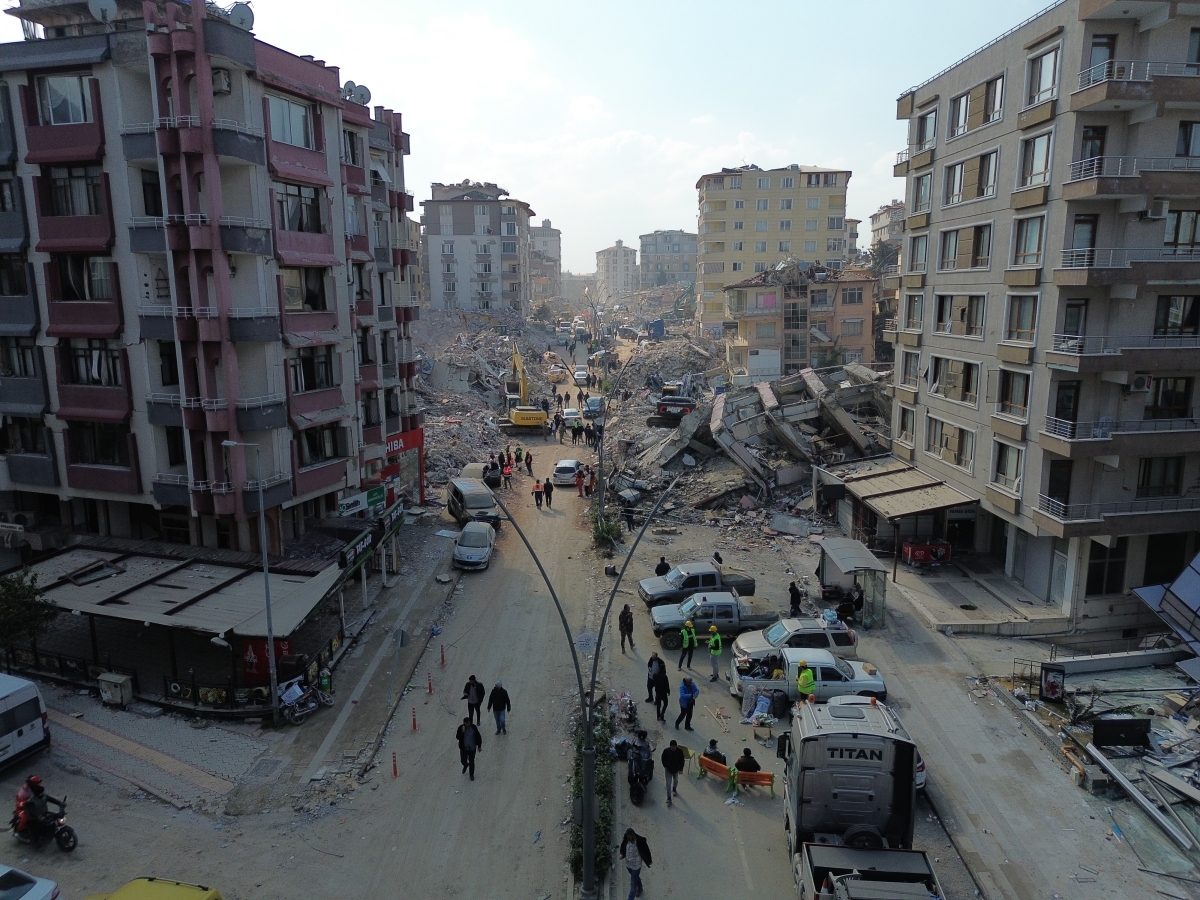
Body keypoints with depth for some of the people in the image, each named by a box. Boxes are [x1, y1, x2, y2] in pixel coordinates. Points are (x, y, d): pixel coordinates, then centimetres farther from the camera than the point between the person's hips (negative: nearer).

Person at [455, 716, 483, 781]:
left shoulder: (473, 727, -12)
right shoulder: (460, 728, -13)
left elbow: (478, 737, -3)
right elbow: (457, 737, -20)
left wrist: (479, 746, -1)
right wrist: (462, 732, -33)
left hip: (472, 748, 0)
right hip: (464, 748, 0)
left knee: (471, 762, 9)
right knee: (463, 761, 5)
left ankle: (472, 774, 30)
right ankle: (465, 766, 42)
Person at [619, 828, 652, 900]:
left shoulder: (640, 841, -28)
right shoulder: (626, 839, -17)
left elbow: (646, 850, -13)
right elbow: (623, 848, 3)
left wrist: (649, 861, -1)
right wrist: (622, 854, -16)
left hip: (636, 865, -5)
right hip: (628, 864, 5)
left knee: (633, 883, 2)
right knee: (636, 877, 30)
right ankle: (639, 888, 57)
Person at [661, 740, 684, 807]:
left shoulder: (680, 751, -22)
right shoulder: (666, 751, -23)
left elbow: (682, 760, -9)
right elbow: (663, 759, -6)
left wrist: (681, 769, -9)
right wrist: (665, 766, -7)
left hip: (676, 769, 2)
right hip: (668, 769, -2)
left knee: (676, 780, 26)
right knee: (668, 783, -3)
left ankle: (674, 789, 56)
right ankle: (669, 798, 7)